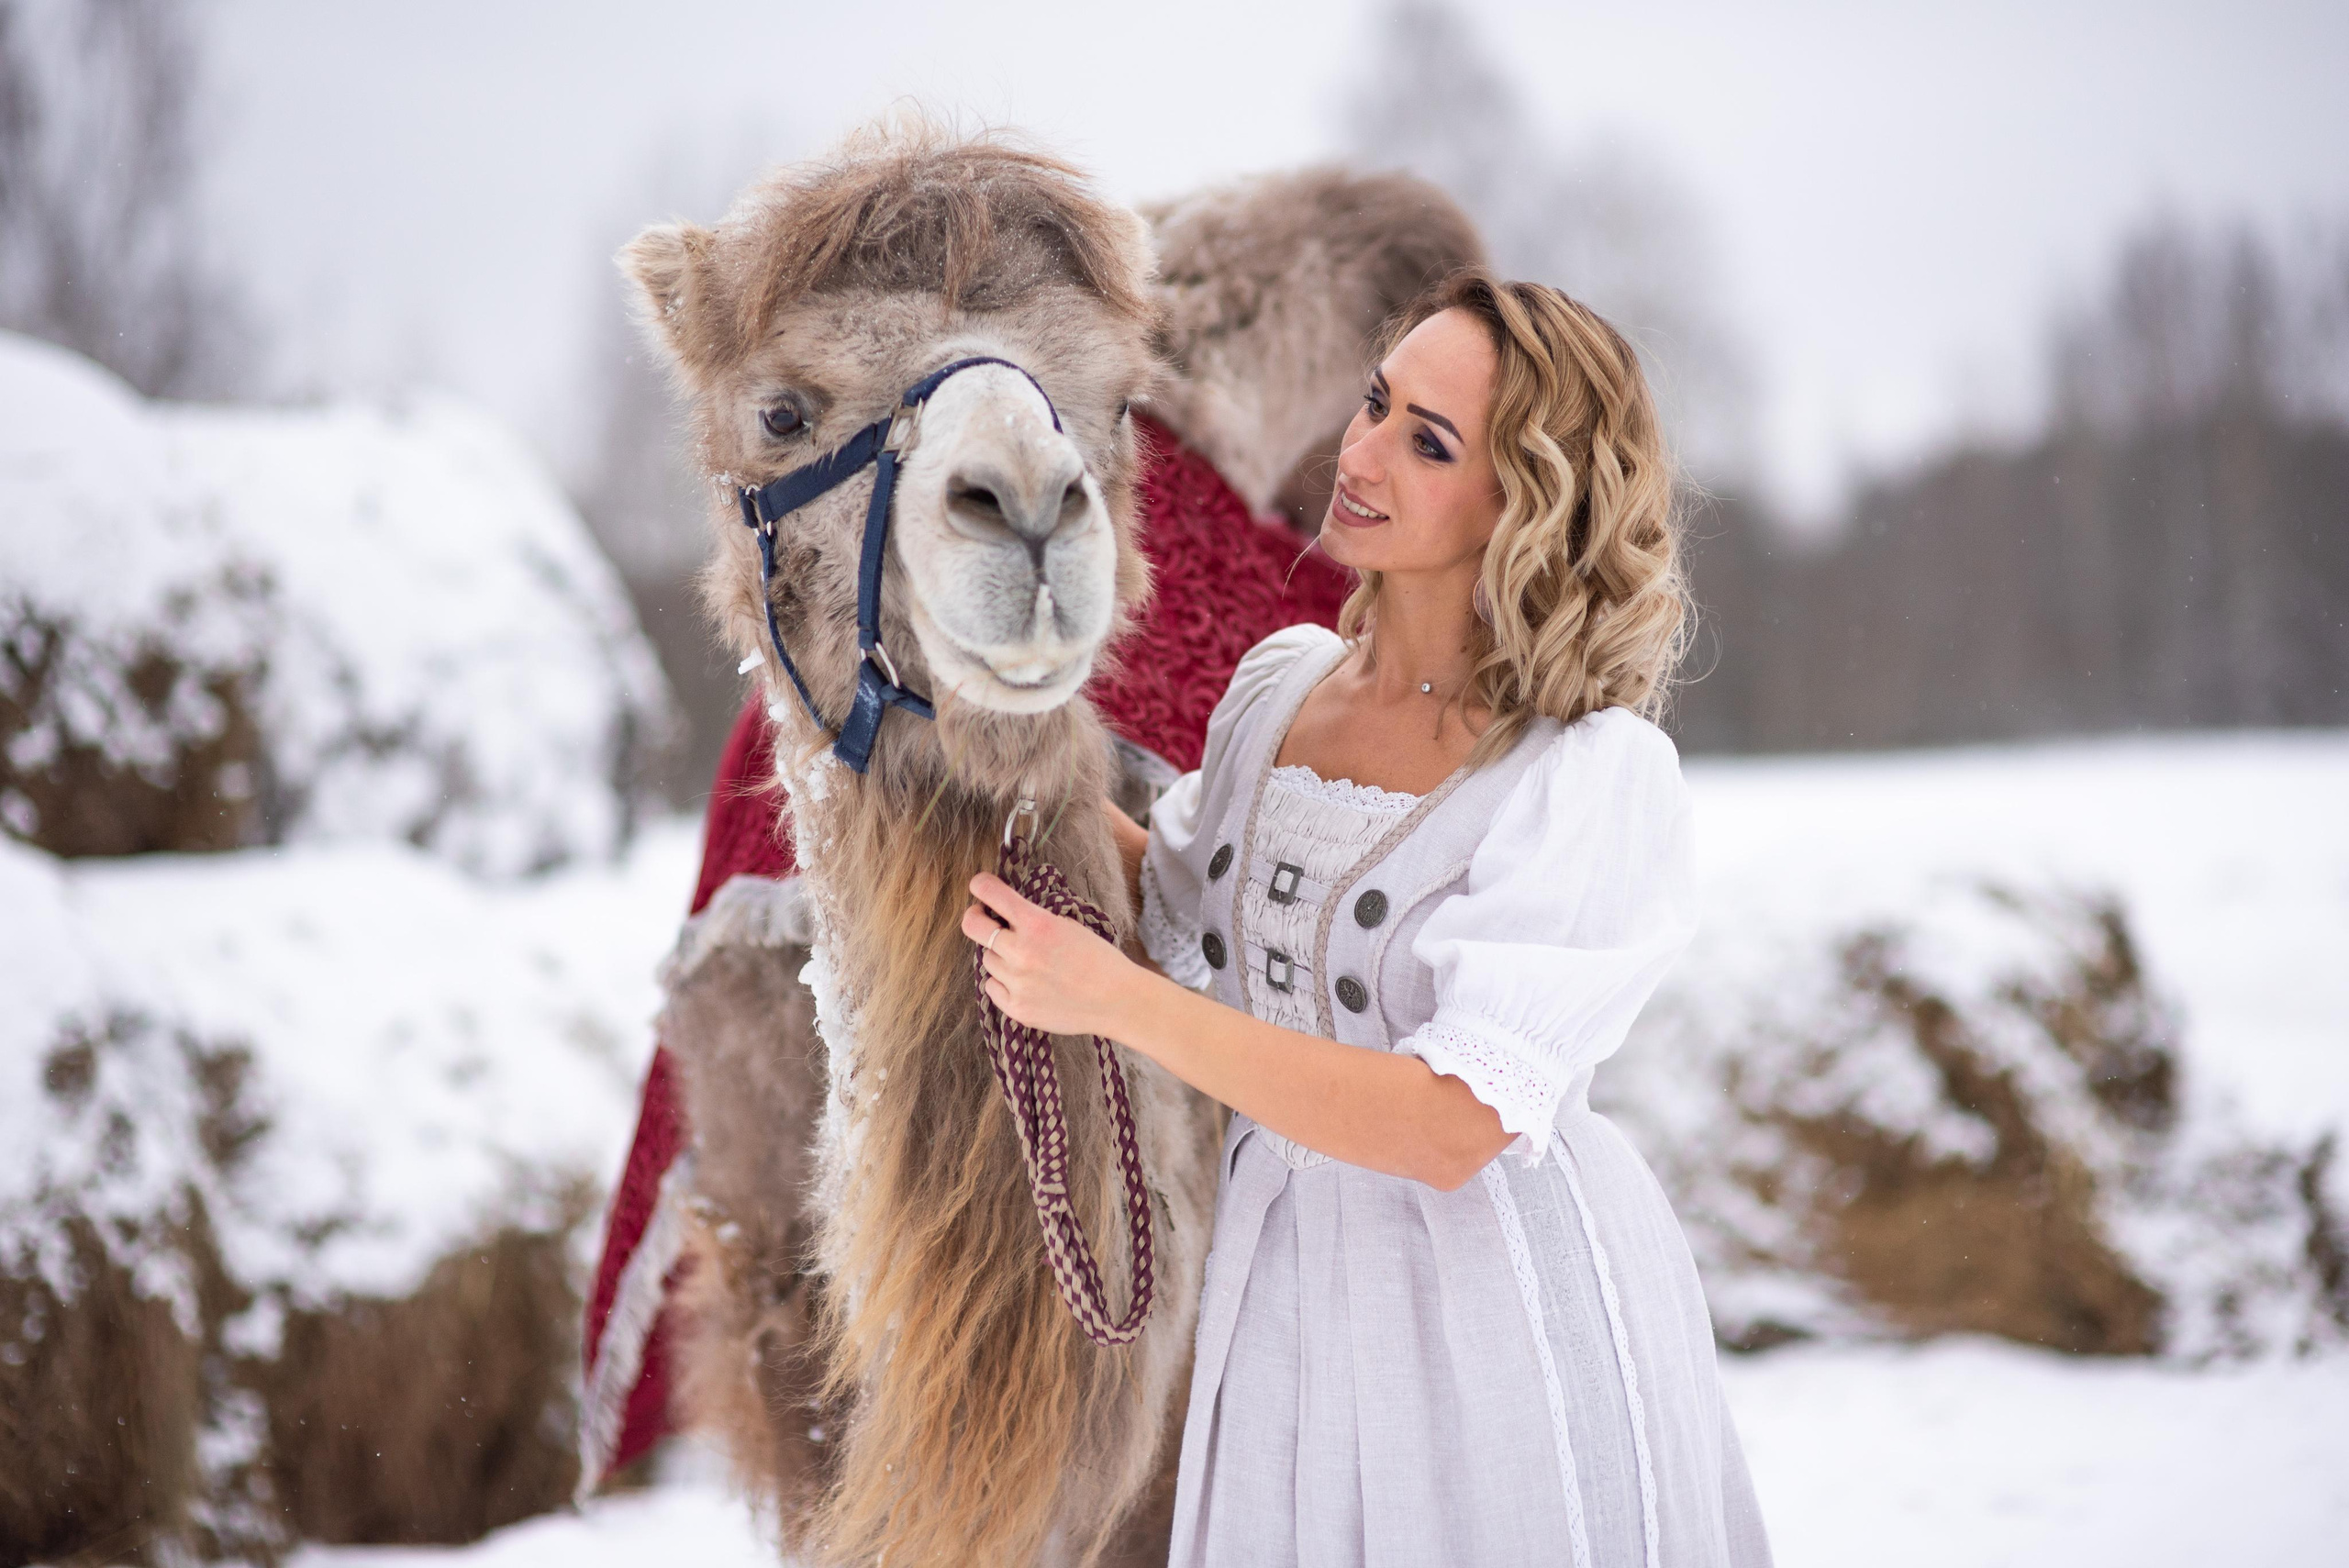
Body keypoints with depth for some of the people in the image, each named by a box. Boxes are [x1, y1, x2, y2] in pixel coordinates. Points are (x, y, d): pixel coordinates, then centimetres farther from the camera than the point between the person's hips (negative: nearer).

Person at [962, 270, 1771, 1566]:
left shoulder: (1600, 774, -19)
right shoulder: (1279, 683, 1)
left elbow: (1454, 1127, -26)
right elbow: (1192, 904, 19)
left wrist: (1120, 1002, -29)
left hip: (1504, 1305, -5)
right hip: (1279, 1298, 6)